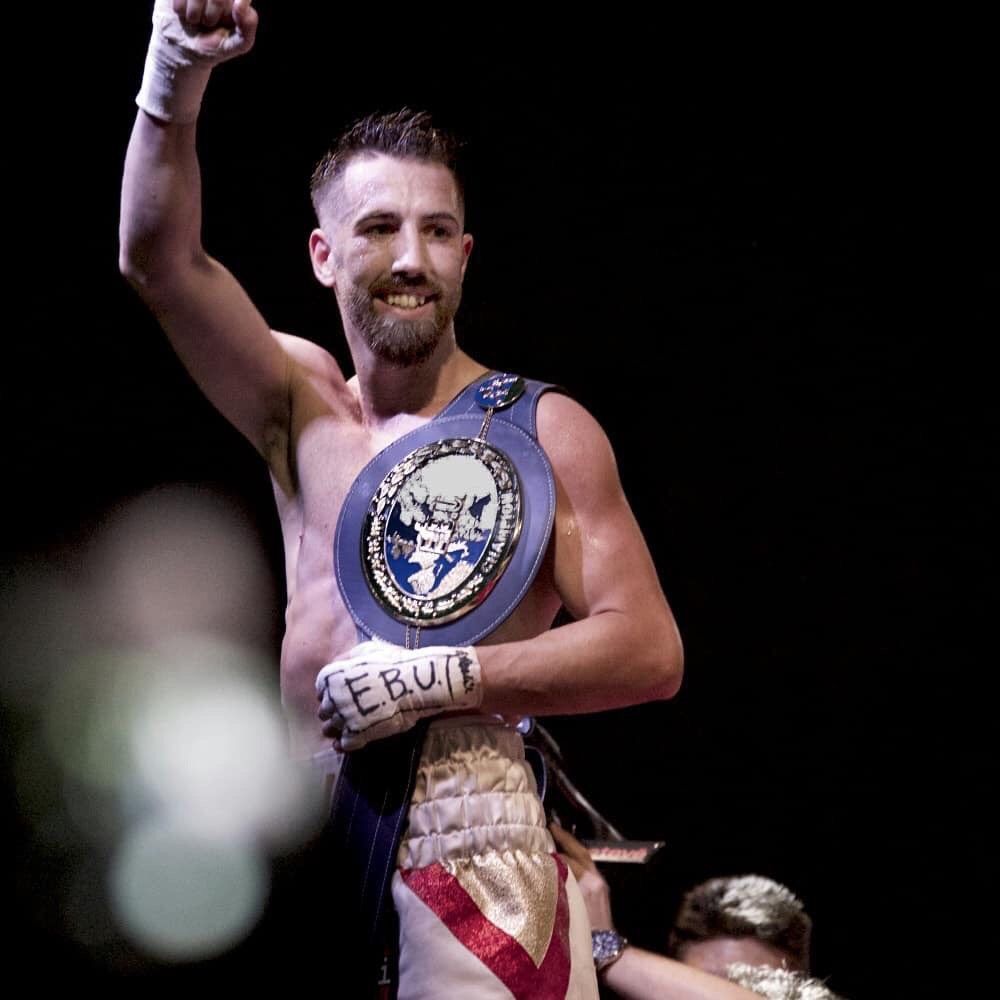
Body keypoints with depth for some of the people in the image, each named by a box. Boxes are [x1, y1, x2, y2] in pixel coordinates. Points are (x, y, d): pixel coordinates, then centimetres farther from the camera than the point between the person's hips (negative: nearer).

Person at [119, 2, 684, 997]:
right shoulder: (302, 408, 14)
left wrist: (443, 677, -13)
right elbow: (162, 261, -2)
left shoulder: (542, 429, 5)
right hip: (299, 844, 4)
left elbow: (649, 651, -3)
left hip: (471, 849, -3)